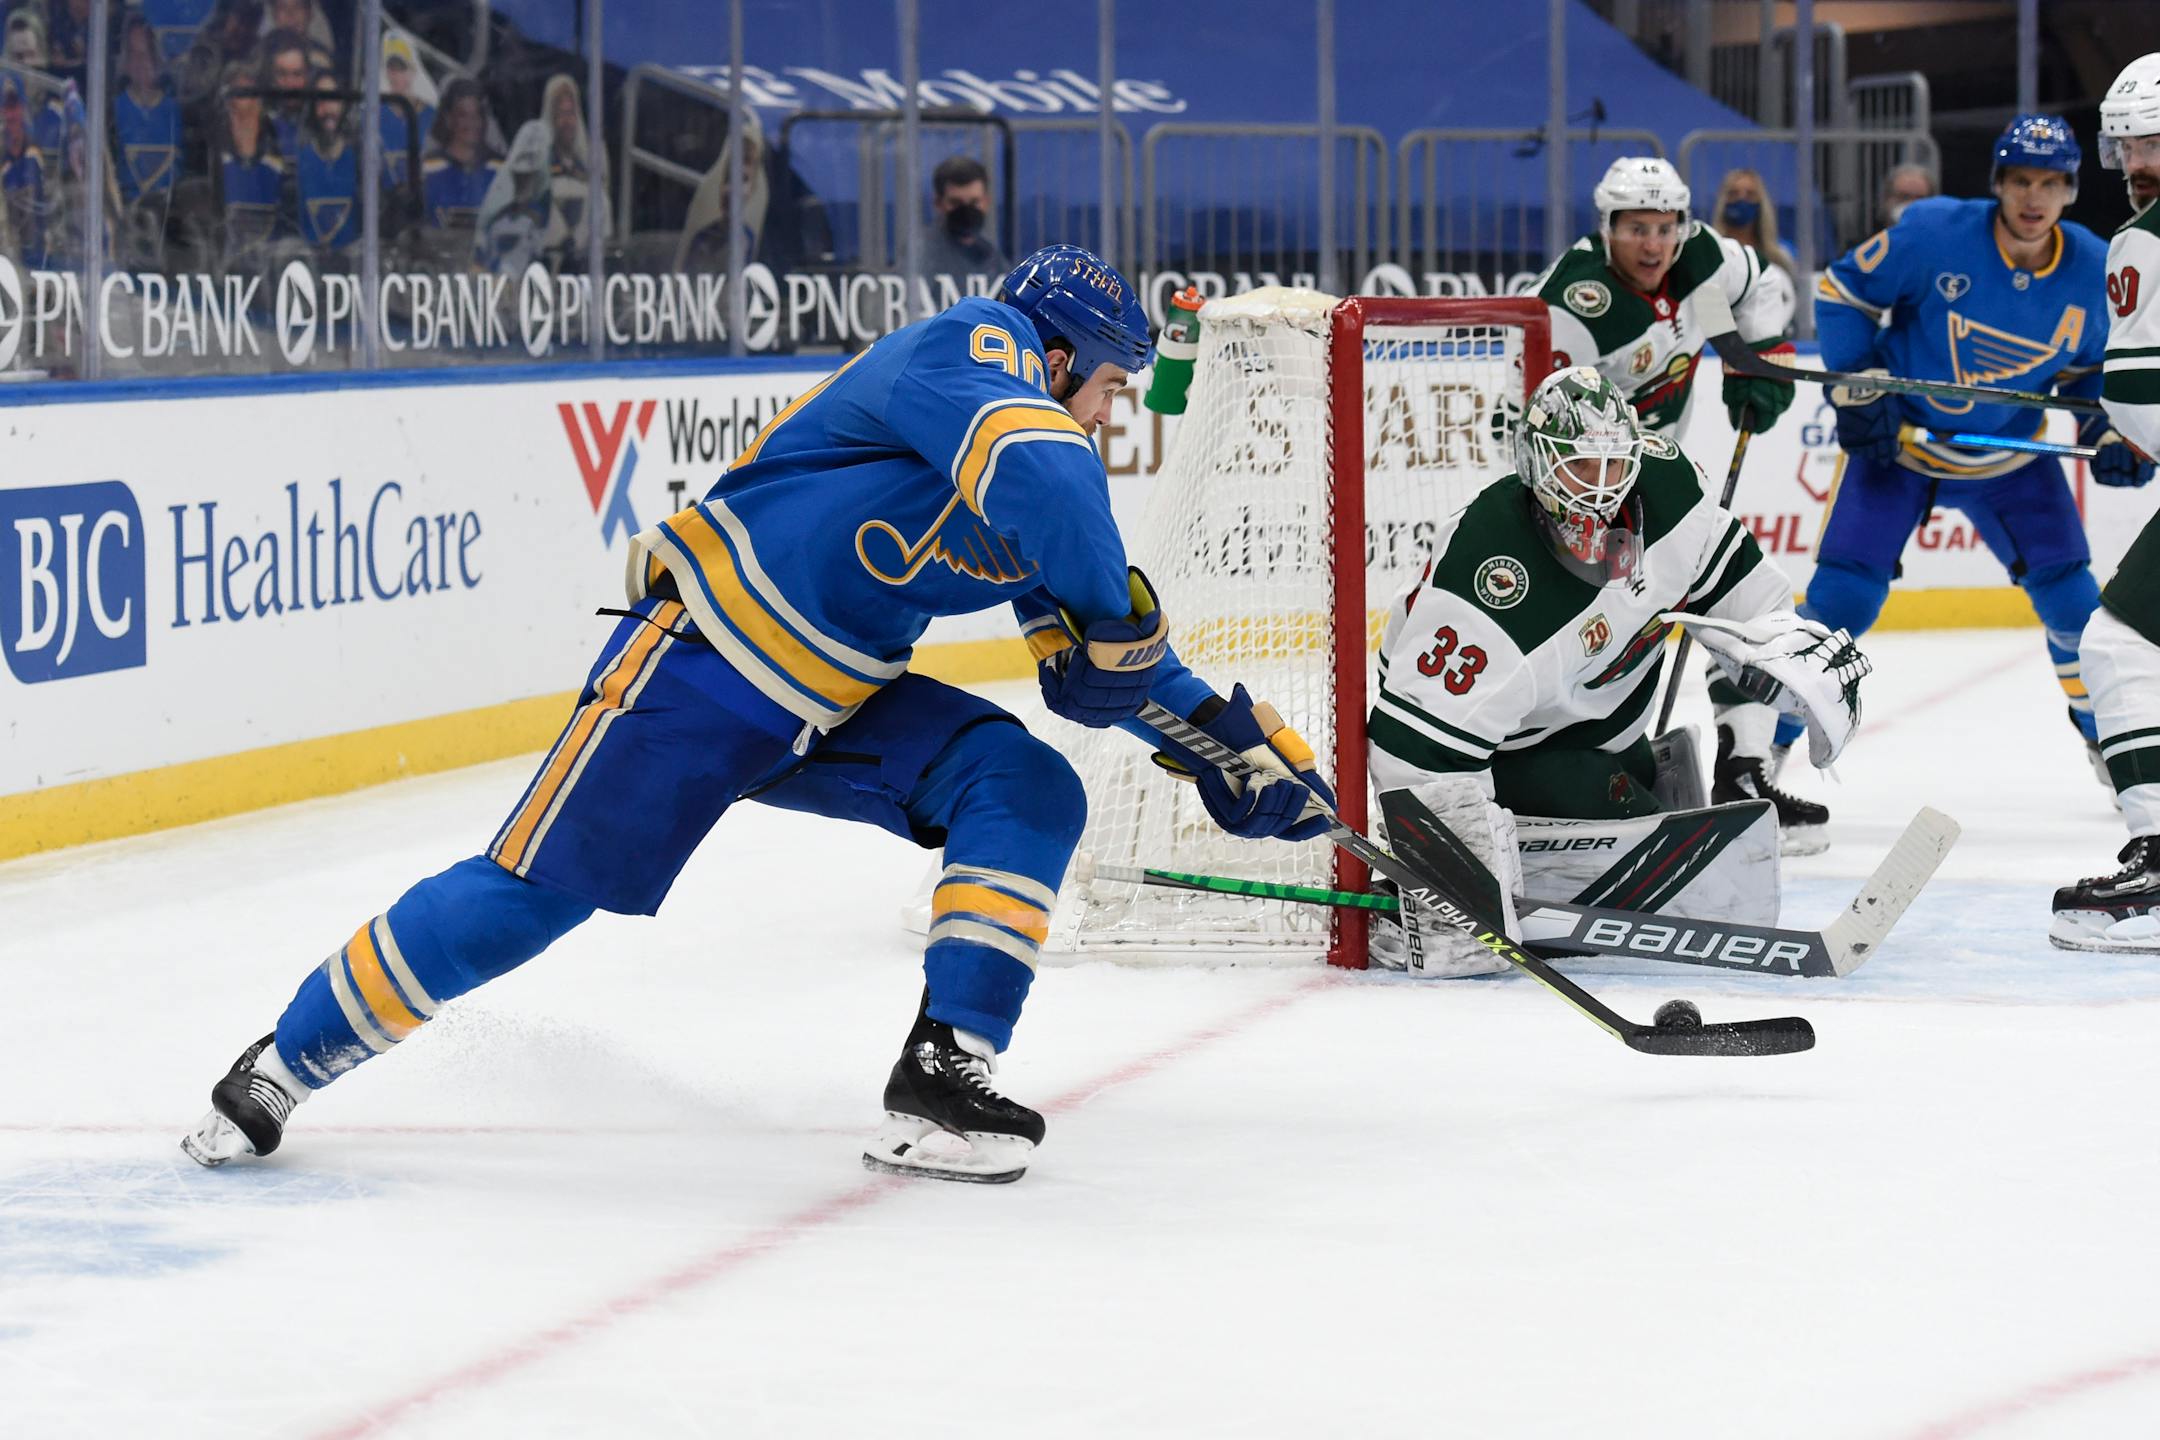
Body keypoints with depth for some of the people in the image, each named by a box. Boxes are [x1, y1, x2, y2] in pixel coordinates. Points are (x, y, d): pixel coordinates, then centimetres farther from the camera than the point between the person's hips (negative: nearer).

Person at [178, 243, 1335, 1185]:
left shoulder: (1053, 490, 13)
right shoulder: (976, 346, -14)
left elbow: (1100, 659, 21)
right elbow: (1034, 472, -34)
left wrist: (1221, 729, 12)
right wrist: (1112, 608, -23)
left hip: (838, 704, 9)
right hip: (700, 660, -9)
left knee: (1028, 790, -10)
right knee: (531, 890, -6)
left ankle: (940, 1072, -15)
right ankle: (280, 1066, 8)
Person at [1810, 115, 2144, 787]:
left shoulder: (2093, 272, -11)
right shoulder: (1934, 233, -22)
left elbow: (2091, 368, 7)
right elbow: (1842, 290, -9)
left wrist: (2112, 434, -9)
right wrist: (1857, 391, -14)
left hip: (2011, 459, 3)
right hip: (1896, 439, -3)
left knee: (2071, 597, -3)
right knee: (1842, 597, -12)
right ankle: (1768, 737, 0)